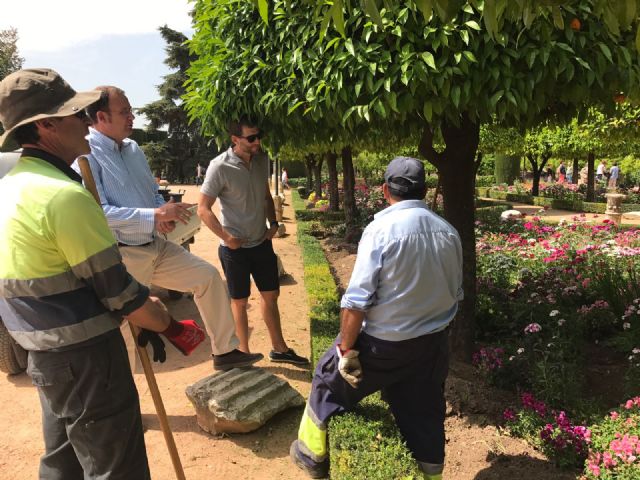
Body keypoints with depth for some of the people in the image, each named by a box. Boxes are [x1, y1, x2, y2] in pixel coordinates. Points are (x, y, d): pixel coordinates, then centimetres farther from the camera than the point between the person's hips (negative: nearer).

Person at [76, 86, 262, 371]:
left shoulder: (133, 149, 11)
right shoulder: (86, 154, -14)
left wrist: (165, 213, -3)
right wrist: (154, 215, -26)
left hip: (156, 246, 8)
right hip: (122, 256, -8)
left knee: (207, 276, 9)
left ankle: (224, 352, 21)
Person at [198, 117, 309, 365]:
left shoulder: (262, 159, 1)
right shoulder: (220, 167, -18)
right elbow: (203, 209, -15)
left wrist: (273, 223, 3)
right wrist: (226, 237, -19)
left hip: (262, 242, 6)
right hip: (236, 247, -6)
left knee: (271, 295, 15)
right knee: (240, 301, 9)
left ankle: (279, 348, 32)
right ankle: (244, 353, 28)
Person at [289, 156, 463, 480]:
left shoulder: (382, 229, -20)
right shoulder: (449, 233, -2)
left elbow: (356, 301, -22)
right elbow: (455, 294, 7)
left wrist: (346, 349, -12)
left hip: (384, 344, -4)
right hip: (434, 345, 5)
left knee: (330, 379, 19)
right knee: (424, 415, 20)